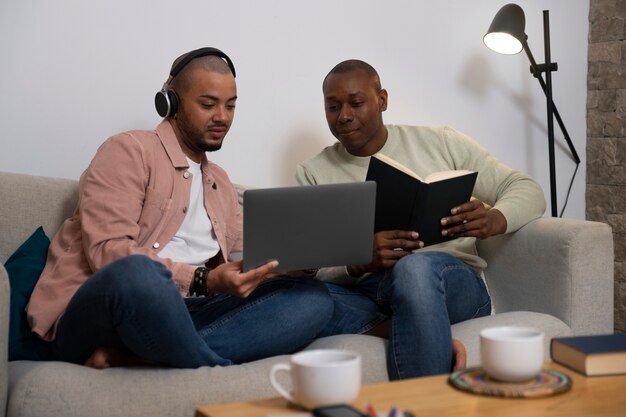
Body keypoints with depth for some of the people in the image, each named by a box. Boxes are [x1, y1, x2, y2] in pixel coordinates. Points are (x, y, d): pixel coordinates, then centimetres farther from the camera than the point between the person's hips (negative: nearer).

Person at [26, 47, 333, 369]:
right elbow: (107, 251, -12)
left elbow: (243, 255, 21)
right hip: (94, 316, -7)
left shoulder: (220, 182, 26)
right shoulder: (129, 150, 1)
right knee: (137, 273, -43)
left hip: (180, 318, 7)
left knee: (313, 297, -15)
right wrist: (203, 281, -23)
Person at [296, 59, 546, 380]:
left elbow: (528, 191, 11)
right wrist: (358, 262, -21)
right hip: (362, 292, 1)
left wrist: (493, 220, -14)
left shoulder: (441, 144, 12)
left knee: (415, 268, -39)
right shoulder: (312, 174, 13)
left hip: (452, 283, -1)